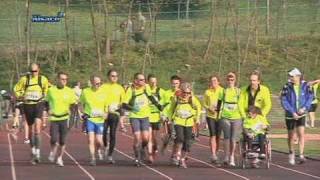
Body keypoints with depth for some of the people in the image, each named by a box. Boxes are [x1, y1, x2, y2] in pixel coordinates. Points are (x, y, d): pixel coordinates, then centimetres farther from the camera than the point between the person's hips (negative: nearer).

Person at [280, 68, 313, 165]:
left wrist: (304, 108, -15)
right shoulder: (287, 87, -11)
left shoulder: (305, 86, -6)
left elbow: (310, 97, 0)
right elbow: (284, 101, -12)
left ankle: (301, 155, -13)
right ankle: (291, 153, 35)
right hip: (290, 115, 0)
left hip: (301, 115, 0)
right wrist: (292, 112, -18)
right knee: (291, 136, 11)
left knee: (301, 134, -14)